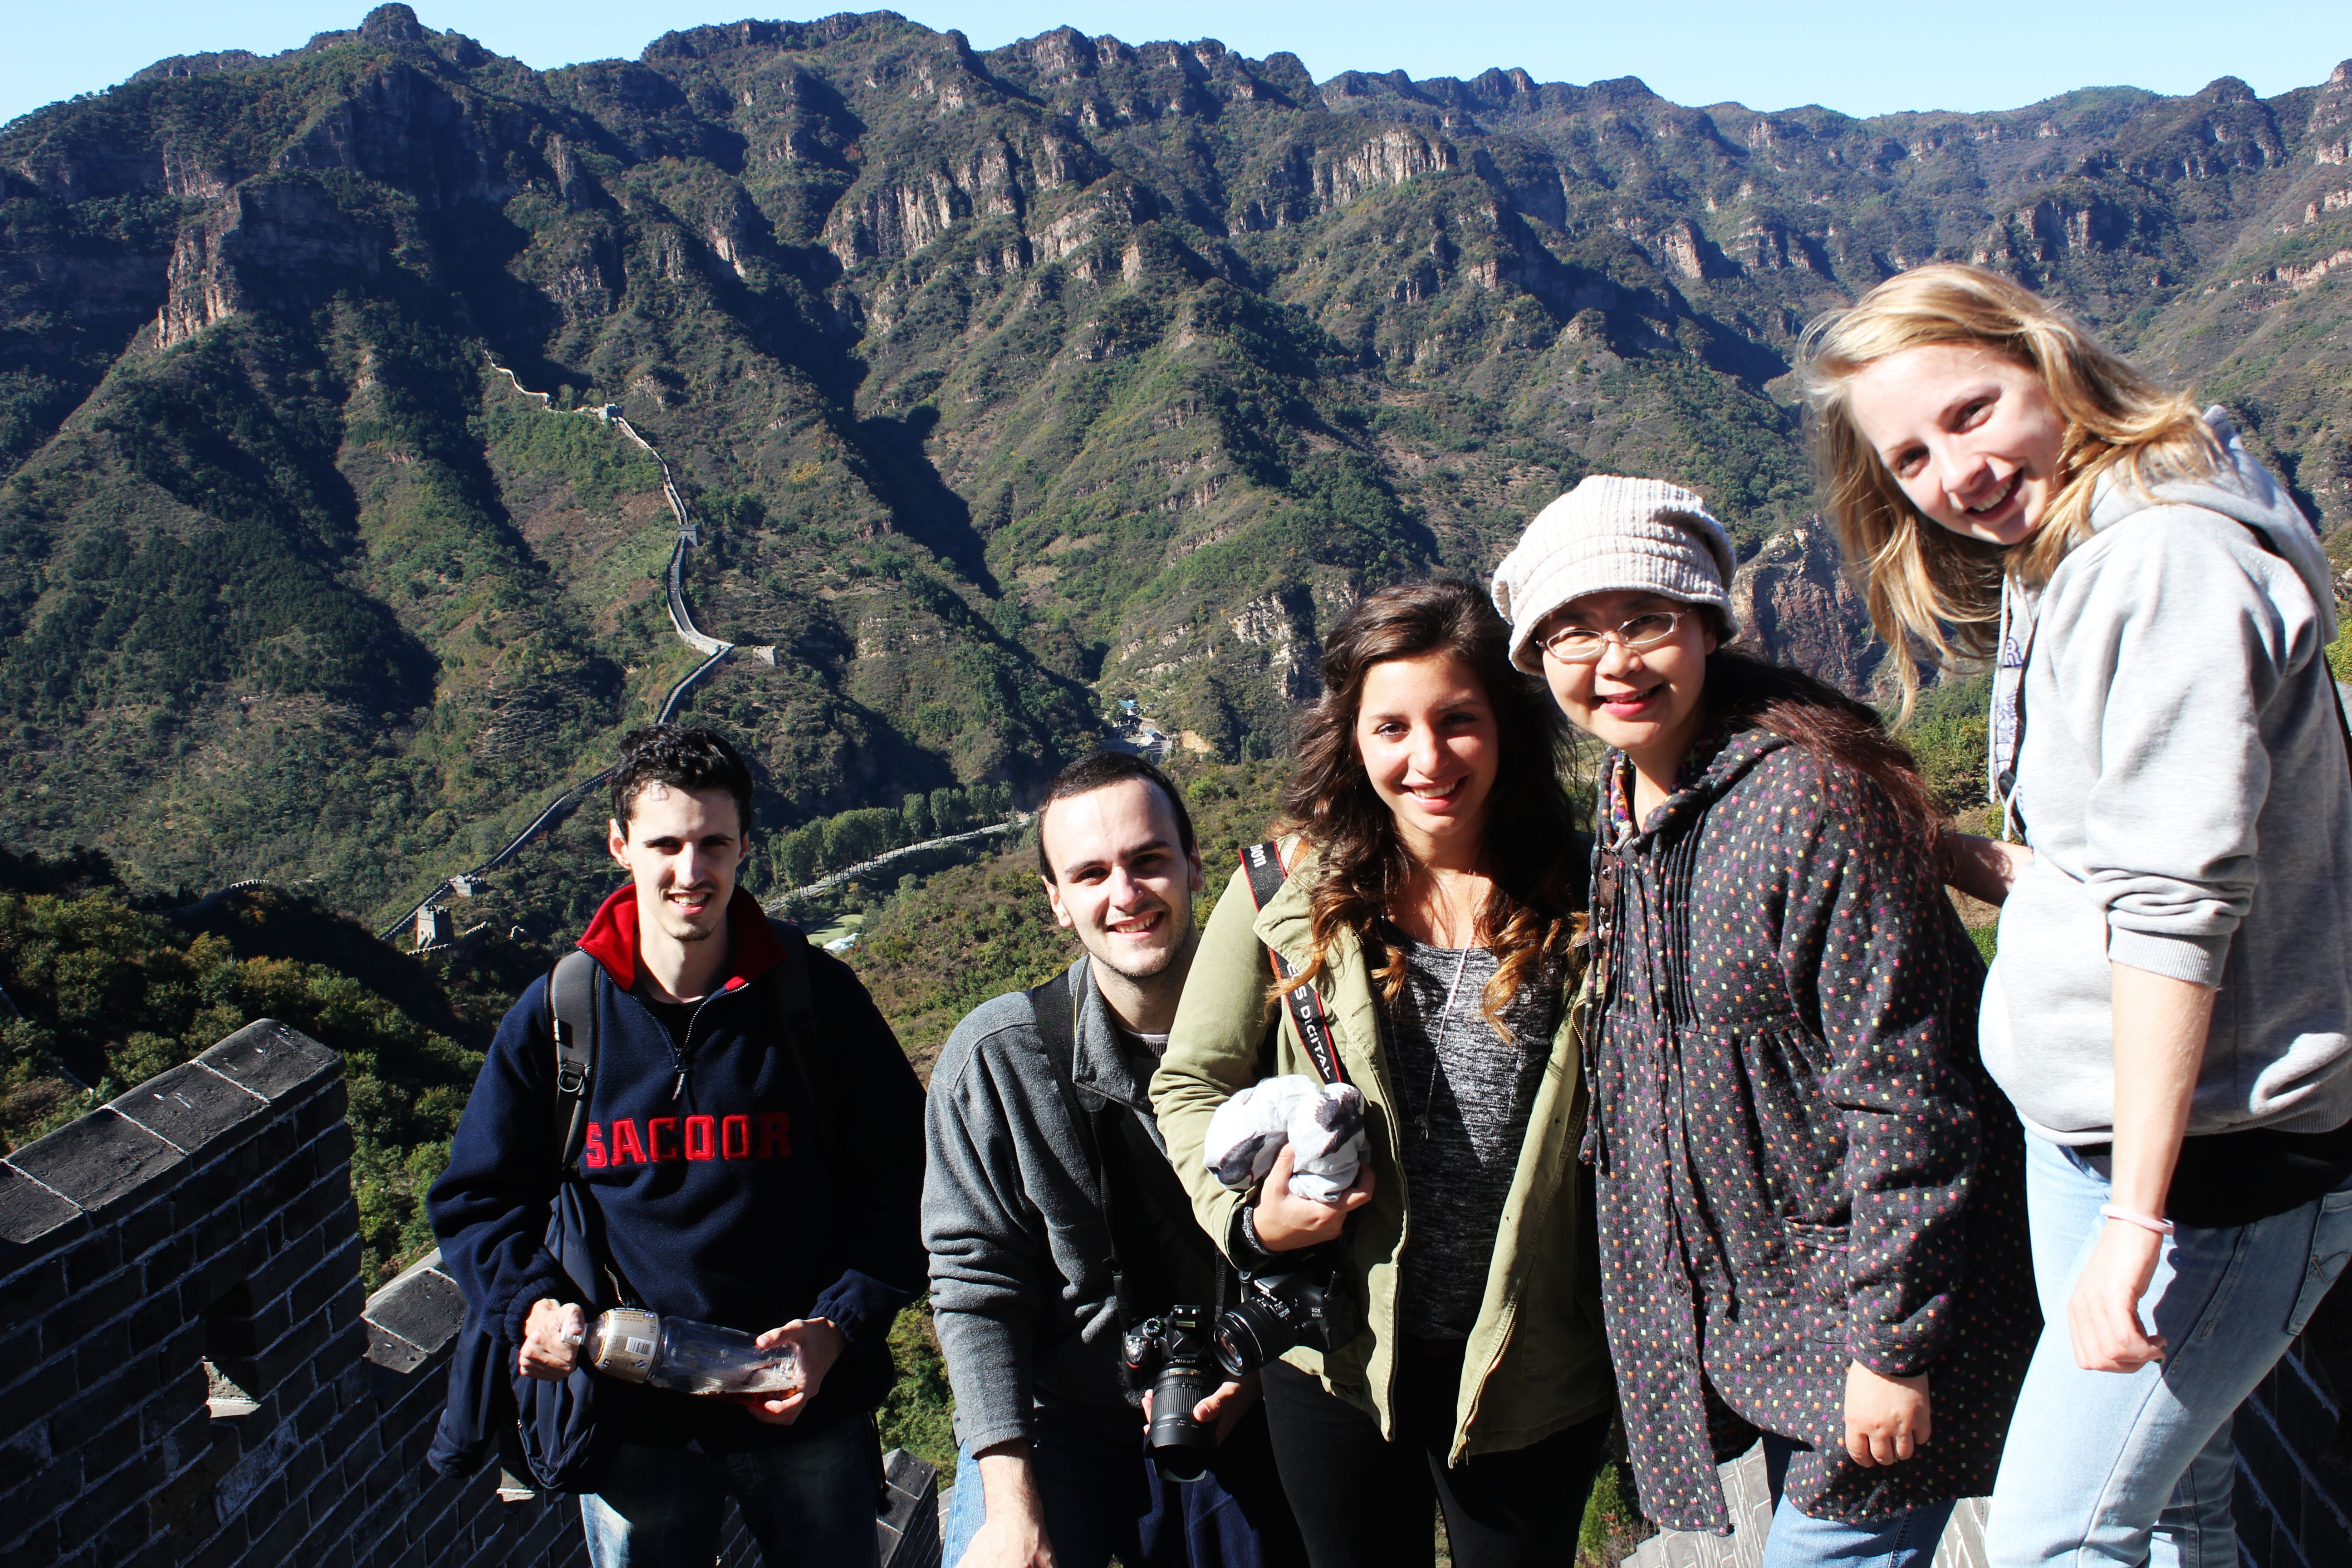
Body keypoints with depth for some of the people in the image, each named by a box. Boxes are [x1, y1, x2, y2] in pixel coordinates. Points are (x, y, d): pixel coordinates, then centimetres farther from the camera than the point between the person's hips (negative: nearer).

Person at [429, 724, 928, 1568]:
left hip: (805, 1406, 0)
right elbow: (475, 1199, 5)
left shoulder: (817, 998, -6)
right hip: (629, 1420, 1)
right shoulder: (554, 1016, -4)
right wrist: (529, 1303, -13)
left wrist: (840, 1325, -13)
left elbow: (899, 1180, -1)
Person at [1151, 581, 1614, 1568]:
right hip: (1340, 1353, 0)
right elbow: (1190, 1084, 1)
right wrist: (1249, 1217, -15)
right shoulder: (1288, 896, -7)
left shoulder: (1575, 898, -5)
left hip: (1531, 1364, 0)